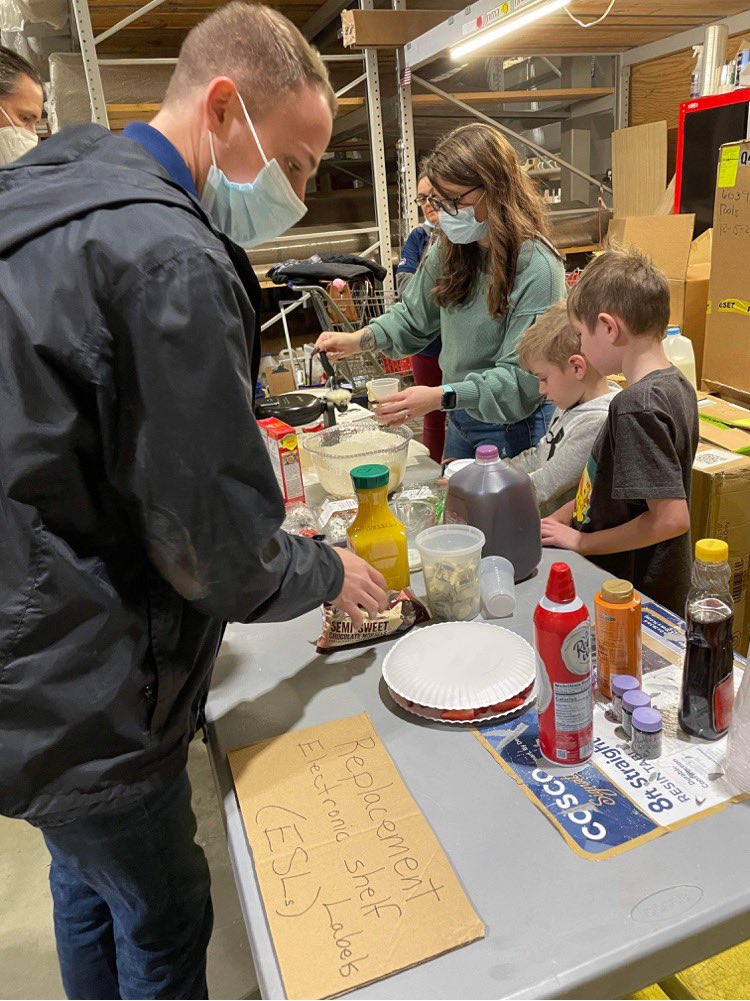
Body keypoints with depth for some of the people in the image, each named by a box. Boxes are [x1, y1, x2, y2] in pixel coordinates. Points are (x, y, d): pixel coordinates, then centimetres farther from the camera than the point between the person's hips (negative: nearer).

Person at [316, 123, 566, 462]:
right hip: (460, 419, 7)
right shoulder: (451, 248, -1)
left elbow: (522, 376, -24)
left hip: (513, 429, -6)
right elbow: (414, 315, 9)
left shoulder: (537, 267, -23)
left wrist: (441, 397, -34)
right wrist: (360, 339, -8)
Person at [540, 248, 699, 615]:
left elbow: (672, 517, -29)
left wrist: (579, 541, -18)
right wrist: (559, 519, 6)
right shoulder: (677, 385, 3)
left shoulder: (636, 405, -26)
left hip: (634, 598, -8)